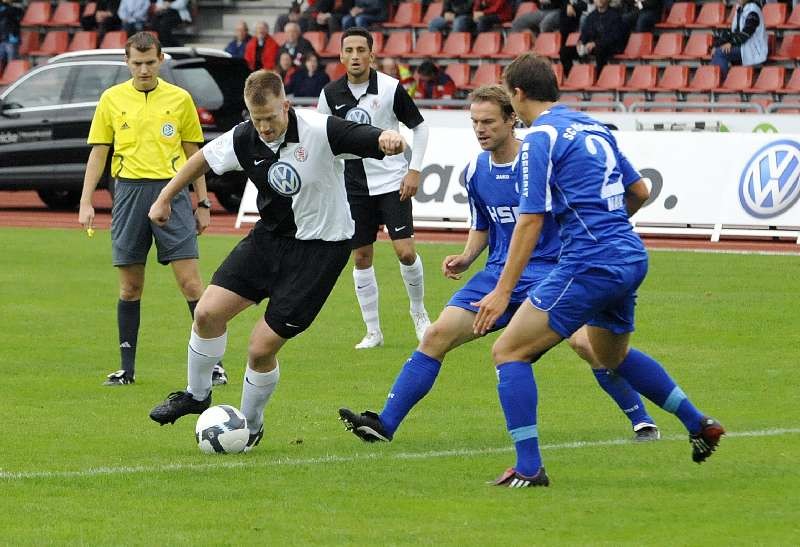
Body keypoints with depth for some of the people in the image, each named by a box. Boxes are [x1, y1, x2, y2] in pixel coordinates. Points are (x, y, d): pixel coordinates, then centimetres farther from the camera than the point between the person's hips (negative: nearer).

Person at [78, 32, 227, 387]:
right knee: (130, 287, 4)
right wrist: (86, 202, 2)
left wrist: (203, 204, 9)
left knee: (190, 281, -8)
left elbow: (193, 154, 11)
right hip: (129, 193, 1)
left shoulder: (179, 99, 5)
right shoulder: (112, 99, 7)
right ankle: (127, 368, 11)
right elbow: (98, 152, 10)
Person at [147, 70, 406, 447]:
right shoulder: (244, 140, -7)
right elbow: (203, 158, 12)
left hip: (319, 248, -5)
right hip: (269, 237, 5)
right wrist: (164, 199, 17)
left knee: (261, 348, -8)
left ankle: (250, 425, 18)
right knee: (208, 312, -4)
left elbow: (380, 142, -27)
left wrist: (390, 140, -51)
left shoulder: (320, 131, -23)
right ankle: (196, 395, 23)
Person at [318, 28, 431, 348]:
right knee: (361, 258, 4)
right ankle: (373, 331, 14)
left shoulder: (390, 88, -10)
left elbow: (419, 127, 1)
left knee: (406, 252, -10)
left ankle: (419, 312, 15)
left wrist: (414, 170, -6)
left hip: (393, 182, -3)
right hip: (355, 187, 3)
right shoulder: (331, 94, -2)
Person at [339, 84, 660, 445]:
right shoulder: (475, 171, 6)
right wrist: (466, 259, 5)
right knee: (437, 336, -6)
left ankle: (642, 421, -7)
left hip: (550, 270, -5)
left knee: (585, 342, -25)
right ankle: (385, 423, -1)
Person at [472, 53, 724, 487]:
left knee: (509, 352, -4)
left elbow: (531, 221, -15)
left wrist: (502, 292, -15)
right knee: (613, 356, 33)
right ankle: (699, 424, 36)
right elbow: (639, 192, 21)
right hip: (630, 258, 9)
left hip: (590, 267, -9)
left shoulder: (541, 139, -10)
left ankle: (529, 468, -10)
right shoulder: (594, 128, 15)